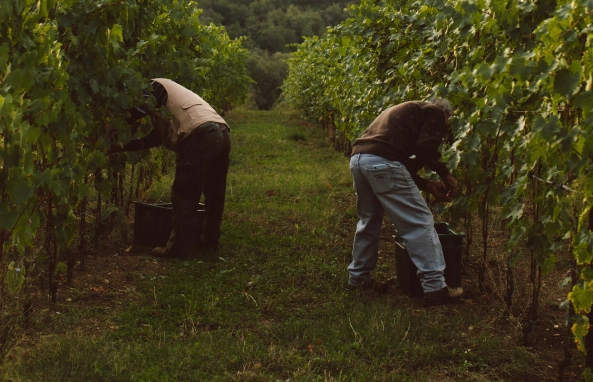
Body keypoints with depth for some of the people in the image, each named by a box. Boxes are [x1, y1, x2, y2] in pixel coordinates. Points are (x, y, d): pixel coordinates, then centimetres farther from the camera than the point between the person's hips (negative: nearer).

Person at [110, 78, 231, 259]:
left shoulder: (154, 86, 12)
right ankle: (211, 241, 34)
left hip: (201, 136, -9)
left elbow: (135, 112, -5)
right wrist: (122, 147, 34)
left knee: (183, 196, 0)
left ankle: (179, 249, 4)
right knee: (214, 192, 22)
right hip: (222, 132, 9)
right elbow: (154, 138, 34)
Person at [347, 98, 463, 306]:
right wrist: (445, 174, 7)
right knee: (420, 222, -2)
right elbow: (425, 148, -7)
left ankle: (358, 277, 35)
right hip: (381, 162, -8)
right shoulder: (434, 112, 12)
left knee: (369, 221, 25)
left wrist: (428, 185, 26)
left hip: (357, 159, 9)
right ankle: (435, 288, -1)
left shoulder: (408, 110, 35)